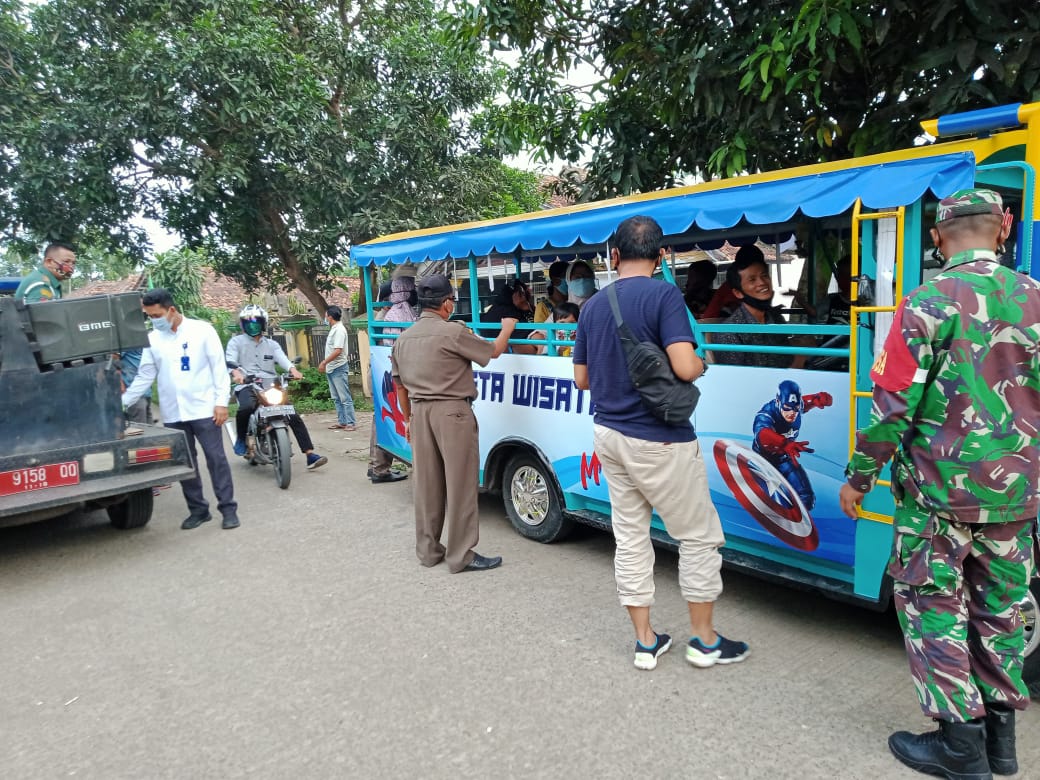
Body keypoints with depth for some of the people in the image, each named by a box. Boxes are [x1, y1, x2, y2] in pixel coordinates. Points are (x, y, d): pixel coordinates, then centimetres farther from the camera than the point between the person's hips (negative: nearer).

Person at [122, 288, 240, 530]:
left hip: (203, 408, -4)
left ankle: (228, 508, 4)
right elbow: (144, 377, 11)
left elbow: (219, 367, -4)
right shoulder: (152, 339, 7)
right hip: (172, 413, 4)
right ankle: (198, 509, 19)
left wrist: (221, 401, -10)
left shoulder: (202, 330, -3)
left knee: (216, 459, -2)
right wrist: (122, 402, 4)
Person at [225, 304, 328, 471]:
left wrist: (293, 369, -24)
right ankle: (241, 438, -8)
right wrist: (236, 373, -32)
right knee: (246, 407, -37)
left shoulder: (272, 344, 19)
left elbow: (282, 358, 0)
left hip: (270, 386, 3)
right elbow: (230, 360, -7)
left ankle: (311, 456, -9)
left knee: (294, 417, -10)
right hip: (247, 386, -3)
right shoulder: (236, 342, 11)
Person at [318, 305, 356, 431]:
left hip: (338, 369, -10)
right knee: (337, 398, 12)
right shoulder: (334, 329, 14)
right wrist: (325, 364, 15)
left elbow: (338, 351, -23)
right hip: (331, 369, 10)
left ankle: (351, 423, -6)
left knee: (345, 398, -8)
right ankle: (342, 422, 18)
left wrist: (324, 362, -19)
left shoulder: (339, 329, -15)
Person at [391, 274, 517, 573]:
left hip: (420, 412, 7)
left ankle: (427, 550, 22)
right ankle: (461, 556, 5)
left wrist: (409, 418, 27)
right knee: (460, 484, 0)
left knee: (426, 483, 13)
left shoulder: (404, 338, 11)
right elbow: (493, 351, -2)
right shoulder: (452, 332, -11)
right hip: (451, 412, -7)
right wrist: (507, 328, 17)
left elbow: (399, 384, 17)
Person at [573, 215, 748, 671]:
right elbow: (684, 368, -23)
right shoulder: (664, 295, -13)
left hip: (609, 434, 6)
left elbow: (582, 379, 10)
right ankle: (704, 640, 22)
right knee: (699, 536, 11)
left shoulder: (592, 307, 6)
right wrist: (703, 363, -1)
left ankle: (645, 642, 23)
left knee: (630, 537, 13)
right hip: (659, 439, -6)